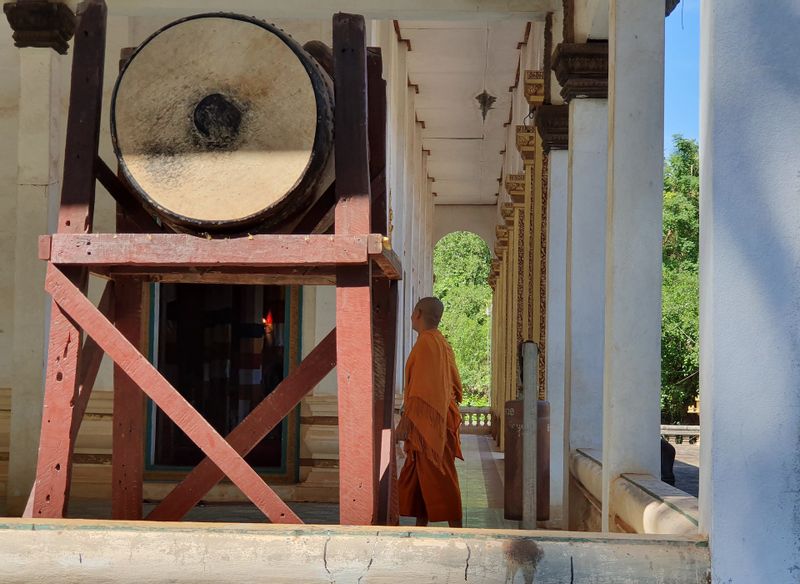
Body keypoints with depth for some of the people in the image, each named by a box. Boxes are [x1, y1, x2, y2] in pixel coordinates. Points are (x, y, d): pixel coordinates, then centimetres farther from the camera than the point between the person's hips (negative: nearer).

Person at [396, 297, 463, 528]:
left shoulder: (426, 343, -14)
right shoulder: (442, 343, 14)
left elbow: (421, 385, -21)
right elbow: (454, 385, 18)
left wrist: (406, 419, -21)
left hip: (426, 420, -10)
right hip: (439, 418, 10)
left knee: (438, 477, -7)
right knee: (414, 475, 14)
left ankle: (456, 529, -4)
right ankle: (420, 527, 17)